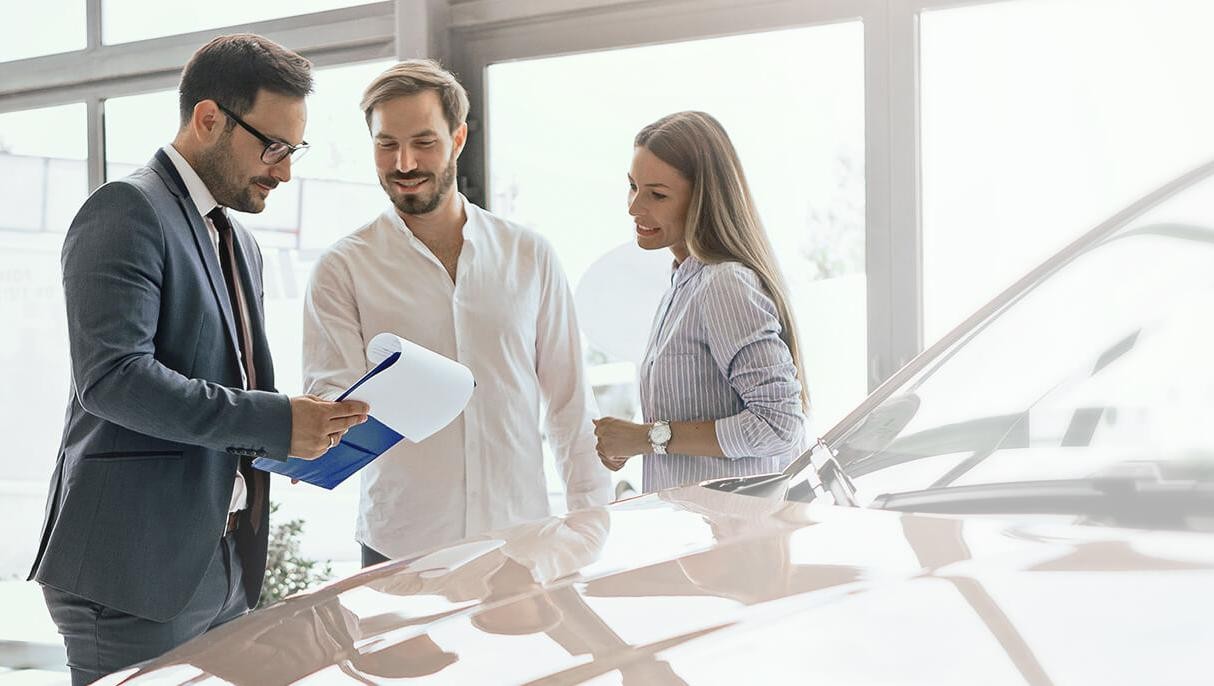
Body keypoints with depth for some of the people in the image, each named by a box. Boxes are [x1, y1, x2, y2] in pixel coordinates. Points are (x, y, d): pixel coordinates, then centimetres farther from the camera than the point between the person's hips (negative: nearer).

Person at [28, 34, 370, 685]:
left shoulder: (239, 242, 19)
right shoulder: (128, 211, -10)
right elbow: (112, 376, -22)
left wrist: (301, 429, 3)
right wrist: (273, 422, -22)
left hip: (223, 568, 9)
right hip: (138, 567, -9)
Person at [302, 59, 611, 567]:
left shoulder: (530, 257, 7)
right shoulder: (344, 268, 1)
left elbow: (569, 397, 10)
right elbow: (331, 392, -6)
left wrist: (592, 518, 6)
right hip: (400, 547, -1)